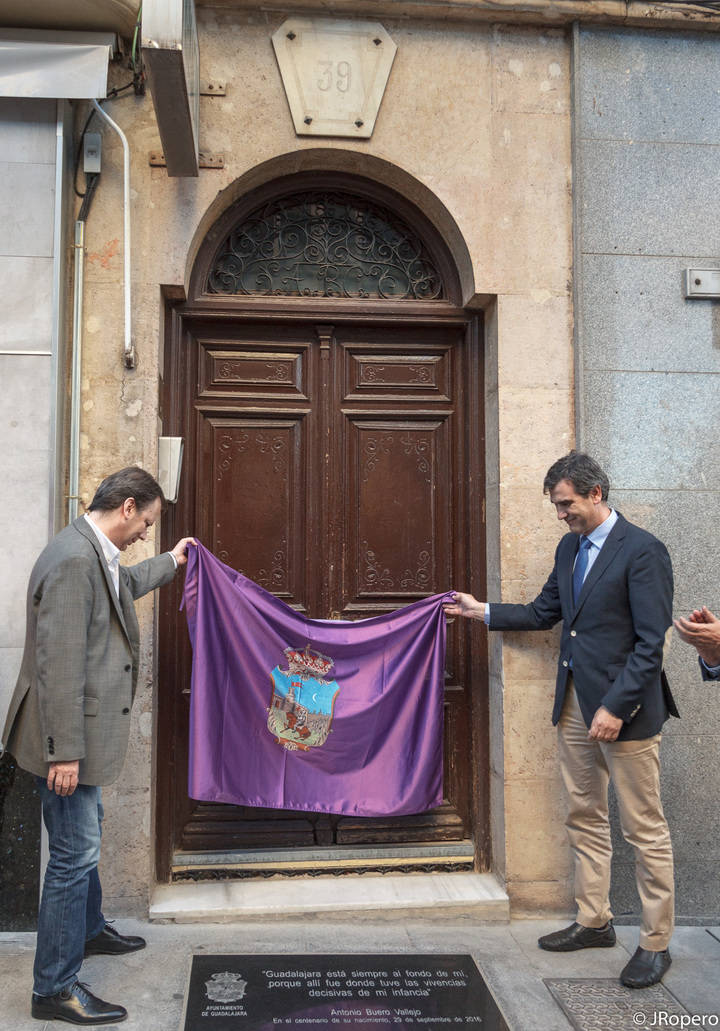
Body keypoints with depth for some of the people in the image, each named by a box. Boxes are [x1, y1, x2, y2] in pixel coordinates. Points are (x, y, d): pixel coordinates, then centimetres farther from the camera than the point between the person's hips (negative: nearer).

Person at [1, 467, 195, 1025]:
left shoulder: (94, 554, 9)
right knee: (75, 852, -1)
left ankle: (87, 930, 46)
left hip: (85, 730, 11)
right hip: (69, 734, -11)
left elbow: (123, 584, 34)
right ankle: (55, 988, 13)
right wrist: (64, 752, -26)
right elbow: (59, 661, -28)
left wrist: (170, 563, 46)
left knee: (85, 837, 26)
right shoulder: (74, 558, -25)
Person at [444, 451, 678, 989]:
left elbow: (651, 642, -17)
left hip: (623, 707, -8)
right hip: (575, 703, 8)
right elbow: (544, 612, 19)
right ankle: (594, 922, 32)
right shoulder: (570, 548, 11)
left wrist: (616, 707, -21)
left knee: (645, 829, 4)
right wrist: (482, 611, 14)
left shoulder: (643, 551, -14)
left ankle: (656, 944, 18)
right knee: (585, 818, 17)